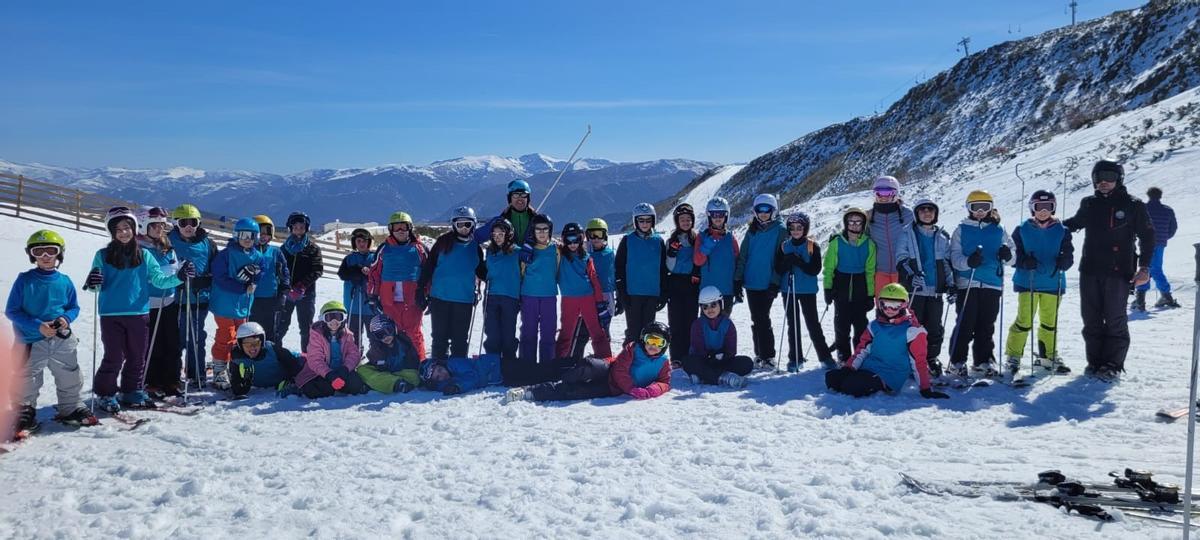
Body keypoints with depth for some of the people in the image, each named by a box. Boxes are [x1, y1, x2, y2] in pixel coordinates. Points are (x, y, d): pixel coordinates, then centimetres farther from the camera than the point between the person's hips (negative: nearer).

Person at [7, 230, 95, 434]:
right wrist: (38, 326, -19)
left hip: (63, 340, 3)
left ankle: (71, 408, 32)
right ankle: (25, 413, 24)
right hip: (32, 342, -3)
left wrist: (66, 319, -13)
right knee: (28, 383, 6)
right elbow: (11, 311, -7)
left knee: (71, 379, 14)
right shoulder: (24, 280, -7)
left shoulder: (64, 281, 0)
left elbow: (74, 308, 10)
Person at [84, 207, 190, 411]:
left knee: (137, 357, 10)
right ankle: (105, 394, 15)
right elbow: (98, 286, 2)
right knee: (114, 357, -2)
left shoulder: (144, 255, 6)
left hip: (138, 314, 2)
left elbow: (159, 280, 4)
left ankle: (133, 393, 25)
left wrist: (179, 277, -11)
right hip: (111, 314, -2)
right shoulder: (103, 256, 1)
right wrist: (93, 283, -21)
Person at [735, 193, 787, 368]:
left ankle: (768, 356, -1)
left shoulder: (780, 230, -2)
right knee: (756, 320, 9)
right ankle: (759, 354, 17)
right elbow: (743, 256, 11)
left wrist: (775, 282, -11)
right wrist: (738, 279, 5)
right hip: (751, 282, 5)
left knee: (763, 320, -8)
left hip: (768, 284, -4)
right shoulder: (752, 230, 11)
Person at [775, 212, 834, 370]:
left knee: (813, 323, -1)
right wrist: (788, 262, -19)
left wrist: (799, 262, -23)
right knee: (792, 324, 8)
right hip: (788, 290, 3)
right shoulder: (784, 246, 5)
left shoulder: (812, 246, -3)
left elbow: (815, 270, -10)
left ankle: (825, 357, 8)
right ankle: (795, 358, 15)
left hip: (808, 290, -3)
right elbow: (778, 269, 1)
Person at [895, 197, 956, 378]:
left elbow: (947, 263, 15)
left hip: (936, 290, 3)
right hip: (914, 288, -3)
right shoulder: (908, 234, 3)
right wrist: (910, 274, -21)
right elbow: (901, 259, -3)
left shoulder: (942, 237, 13)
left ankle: (932, 359, 19)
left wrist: (951, 284, 4)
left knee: (934, 327, 6)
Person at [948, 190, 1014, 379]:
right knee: (965, 324, -4)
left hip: (992, 284, 3)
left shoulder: (998, 231, 13)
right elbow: (954, 256, -3)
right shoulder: (962, 230, 6)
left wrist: (1007, 254, -10)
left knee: (986, 326, 7)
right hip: (967, 283, -2)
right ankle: (957, 361, 4)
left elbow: (1014, 255, 14)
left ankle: (984, 361, 17)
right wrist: (968, 261, -23)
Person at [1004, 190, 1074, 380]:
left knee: (1050, 322, 13)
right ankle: (1013, 357, -1)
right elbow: (1014, 253, 0)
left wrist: (1063, 261, -22)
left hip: (1053, 283, 3)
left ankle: (1048, 356, 29)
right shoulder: (1022, 230, 1)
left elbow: (1069, 255, 1)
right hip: (1027, 282, -3)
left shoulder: (1061, 231, 4)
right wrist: (1025, 261, -21)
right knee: (1024, 321, -9)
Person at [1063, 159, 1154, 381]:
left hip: (1118, 272, -4)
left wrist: (1144, 267, -5)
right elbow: (1076, 223, 28)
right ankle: (1095, 361, 16)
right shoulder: (1089, 204, 10)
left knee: (1115, 320, -2)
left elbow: (1147, 236, 2)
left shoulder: (1133, 205, -1)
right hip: (1090, 271, 4)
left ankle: (1113, 365, 5)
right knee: (1091, 319, 7)